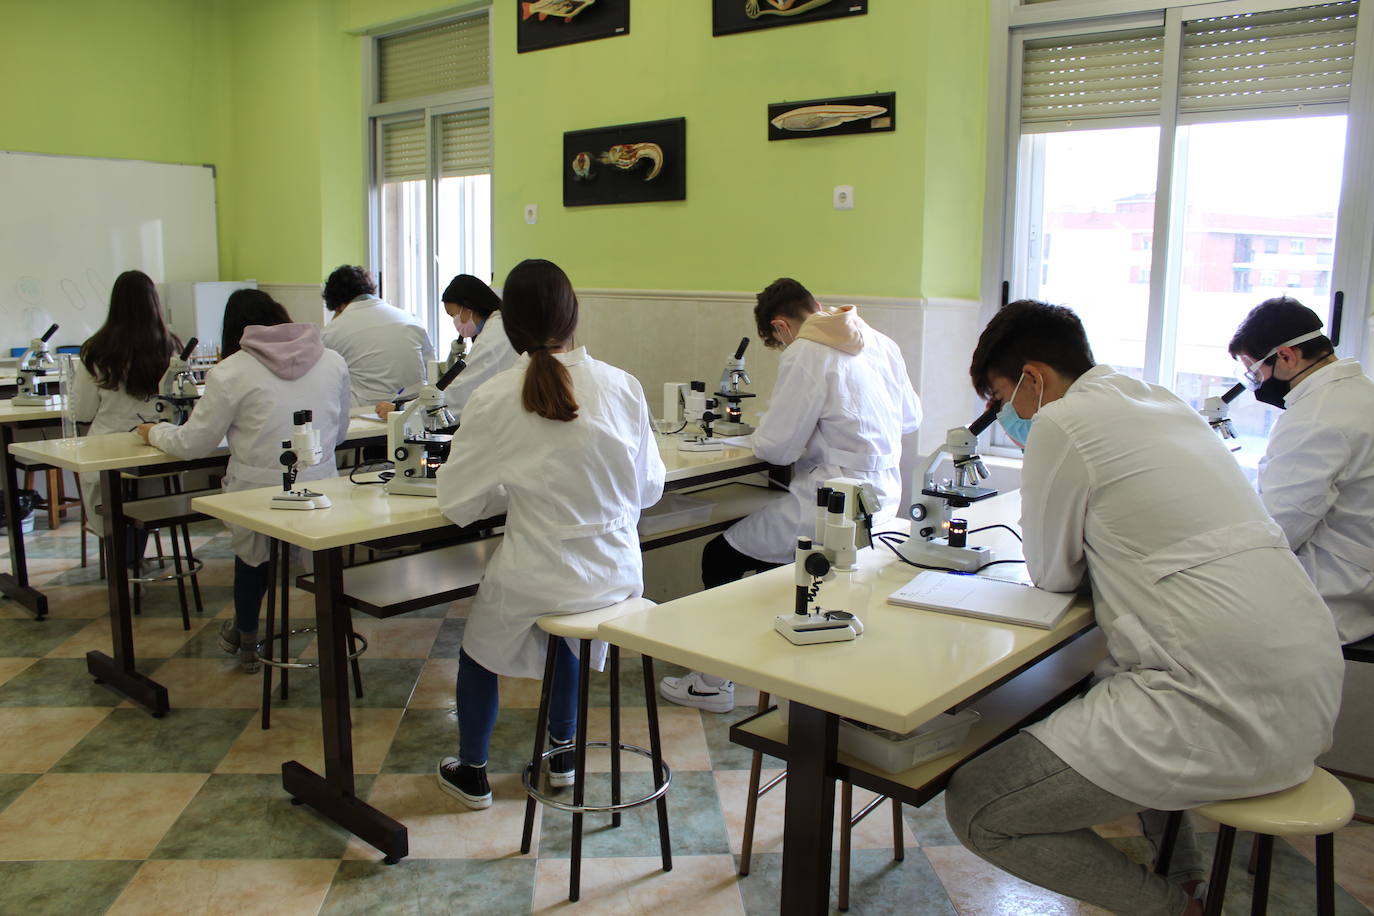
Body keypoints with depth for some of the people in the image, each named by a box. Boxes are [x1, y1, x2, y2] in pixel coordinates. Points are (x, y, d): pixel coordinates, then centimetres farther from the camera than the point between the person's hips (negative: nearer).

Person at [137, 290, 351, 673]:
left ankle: (246, 638, 43)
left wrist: (154, 432, 22)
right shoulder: (333, 362, 5)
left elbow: (192, 444, 2)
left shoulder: (230, 372, -6)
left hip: (261, 503, -2)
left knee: (251, 553, 25)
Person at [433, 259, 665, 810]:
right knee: (562, 632, 36)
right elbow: (650, 488, 0)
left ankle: (471, 773, 43)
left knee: (478, 654, 28)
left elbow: (457, 503, -7)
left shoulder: (493, 401, -16)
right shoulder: (622, 387, -10)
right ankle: (562, 754, 49)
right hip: (617, 573, 4)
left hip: (535, 579, -3)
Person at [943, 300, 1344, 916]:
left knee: (974, 809, -5)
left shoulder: (1061, 422, -9)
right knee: (1110, 679, 38)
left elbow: (1052, 575, 2)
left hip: (1230, 714, -10)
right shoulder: (1163, 403, 17)